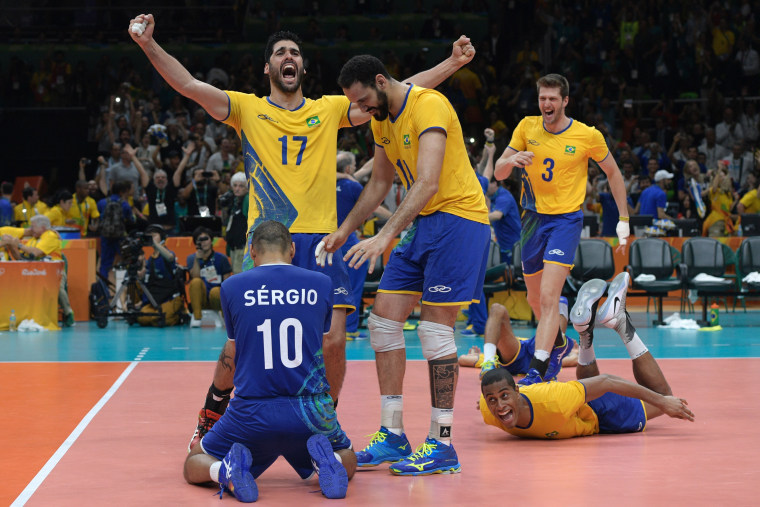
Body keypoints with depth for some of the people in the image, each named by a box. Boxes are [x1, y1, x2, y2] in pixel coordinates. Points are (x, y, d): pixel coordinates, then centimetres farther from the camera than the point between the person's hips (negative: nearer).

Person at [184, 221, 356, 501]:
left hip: (251, 413, -1)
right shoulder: (322, 284, 3)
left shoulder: (232, 287, 1)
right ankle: (324, 460, -7)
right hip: (311, 412, 1)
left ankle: (226, 470, -13)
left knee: (194, 466, 22)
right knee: (347, 460, 30)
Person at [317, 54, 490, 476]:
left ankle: (441, 445, -4)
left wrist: (386, 236, -37)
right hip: (424, 221, 9)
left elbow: (427, 182, -30)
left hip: (458, 216, -9)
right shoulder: (382, 119, 10)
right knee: (383, 319, 3)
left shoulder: (428, 105, -20)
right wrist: (344, 231, 17)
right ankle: (392, 436, 9)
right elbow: (379, 184, 22)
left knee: (435, 326, -11)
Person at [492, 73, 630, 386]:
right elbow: (498, 173, 1)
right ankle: (559, 343, 44)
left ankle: (537, 371, -24)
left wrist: (624, 221, 4)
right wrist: (511, 160, -23)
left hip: (566, 219, -4)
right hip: (533, 217, 5)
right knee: (535, 298, 16)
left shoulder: (588, 136, -8)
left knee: (548, 298, -19)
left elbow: (613, 173, 7)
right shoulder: (527, 127, 0)